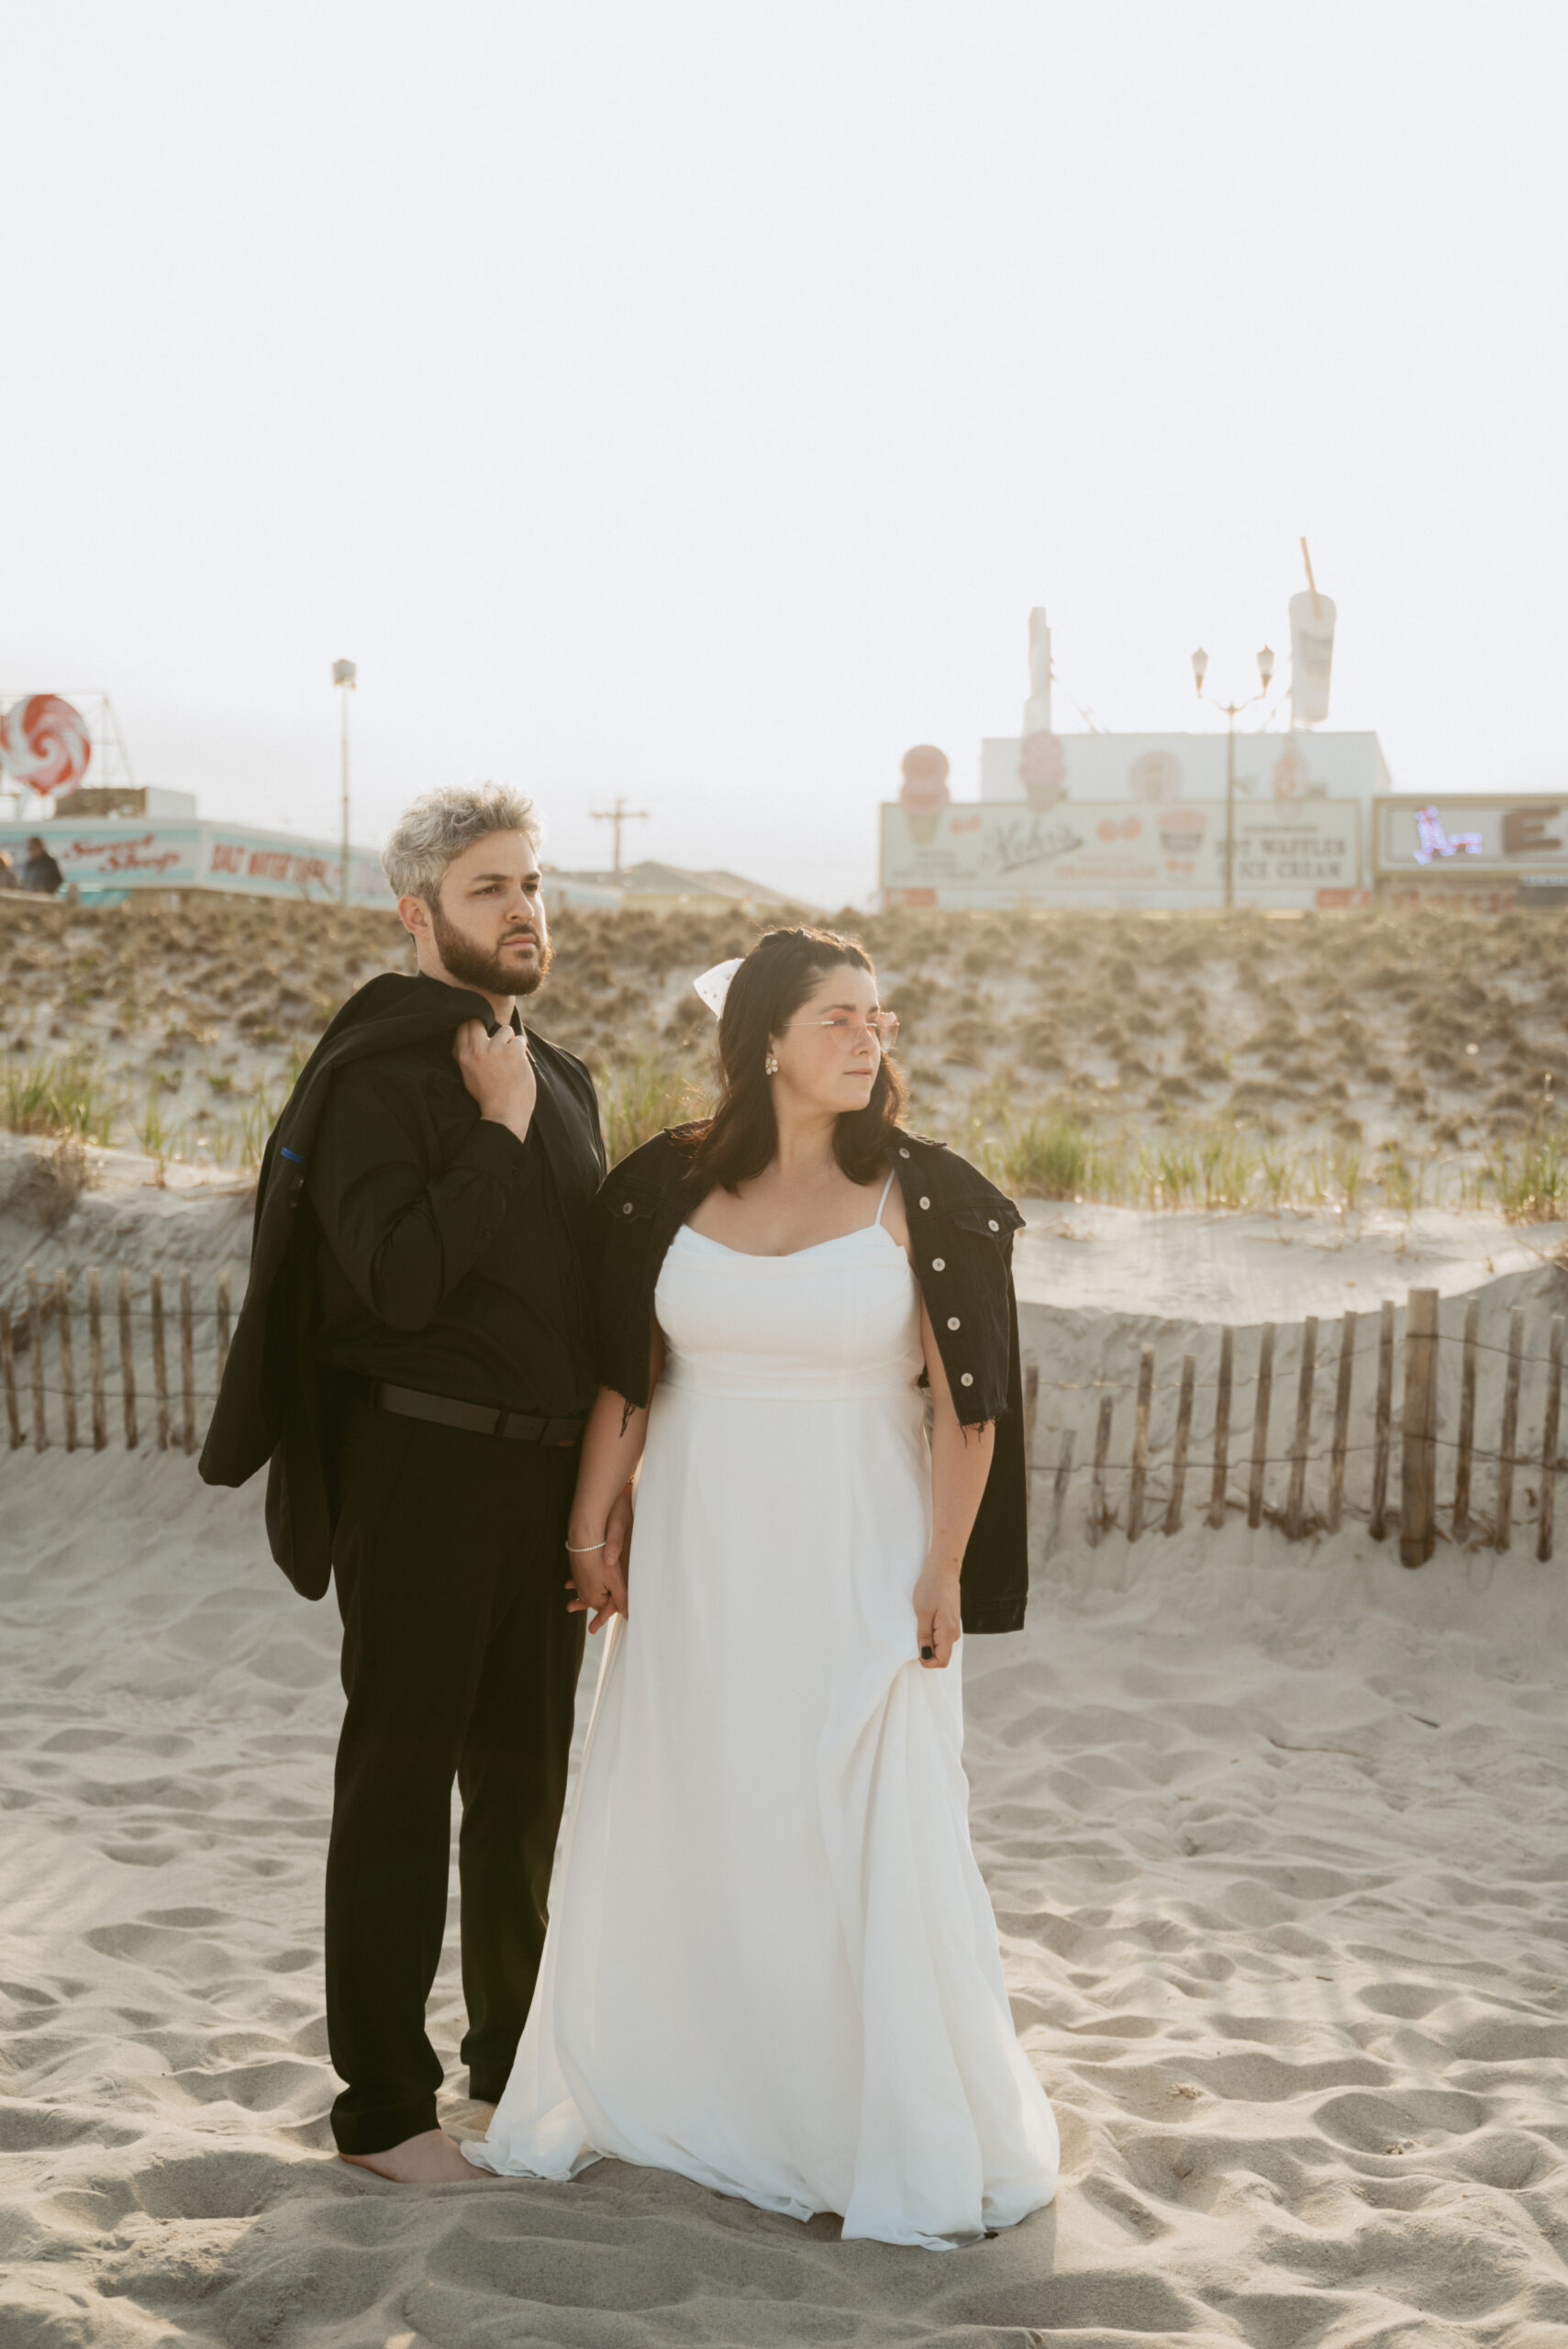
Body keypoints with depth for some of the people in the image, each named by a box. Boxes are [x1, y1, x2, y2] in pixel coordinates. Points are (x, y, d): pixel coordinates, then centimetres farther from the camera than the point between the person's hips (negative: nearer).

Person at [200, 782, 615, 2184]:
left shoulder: (561, 1081, 14)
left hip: (546, 1476, 7)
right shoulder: (375, 1077, -11)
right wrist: (496, 1132, -16)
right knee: (401, 1780, 1)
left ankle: (515, 2051, 33)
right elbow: (403, 1278, -24)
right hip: (419, 1468, -7)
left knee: (525, 1775, 16)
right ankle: (384, 2107, 13)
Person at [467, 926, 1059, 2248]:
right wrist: (592, 1530, 5)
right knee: (671, 1829, 14)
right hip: (698, 1556, 3)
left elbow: (967, 1400, -7)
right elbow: (624, 1373, 6)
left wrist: (942, 1572, -10)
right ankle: (631, 2094, 34)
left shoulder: (921, 1196, -7)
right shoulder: (671, 1185, 0)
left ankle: (914, 2147, 18)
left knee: (873, 1846, 2)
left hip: (856, 1561, -2)